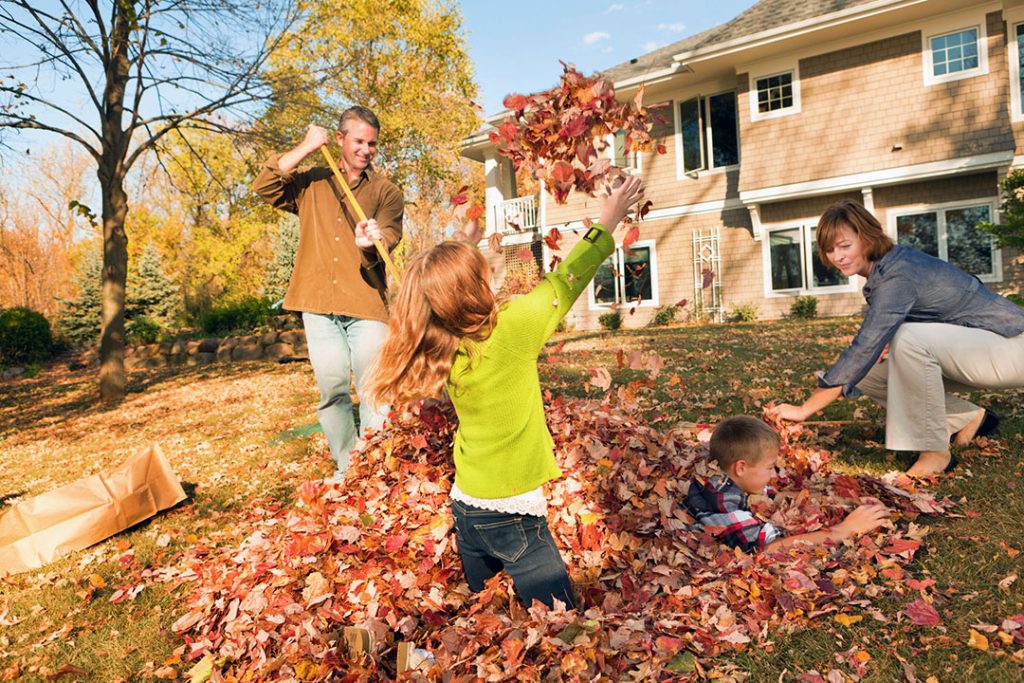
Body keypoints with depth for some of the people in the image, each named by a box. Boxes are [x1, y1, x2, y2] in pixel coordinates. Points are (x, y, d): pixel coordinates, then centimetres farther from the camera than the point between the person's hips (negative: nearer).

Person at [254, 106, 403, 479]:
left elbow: (388, 237, -8)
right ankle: (345, 467, 19)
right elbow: (264, 186, 1)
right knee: (331, 389, 5)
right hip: (319, 304, 2)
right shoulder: (312, 183, 14)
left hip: (366, 305, -2)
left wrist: (370, 243, -32)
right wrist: (306, 147, -2)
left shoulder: (386, 192, 7)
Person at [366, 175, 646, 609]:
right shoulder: (511, 331, -22)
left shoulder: (444, 353, -5)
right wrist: (607, 222, 5)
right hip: (512, 514, -7)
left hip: (464, 506, 7)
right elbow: (565, 281, -8)